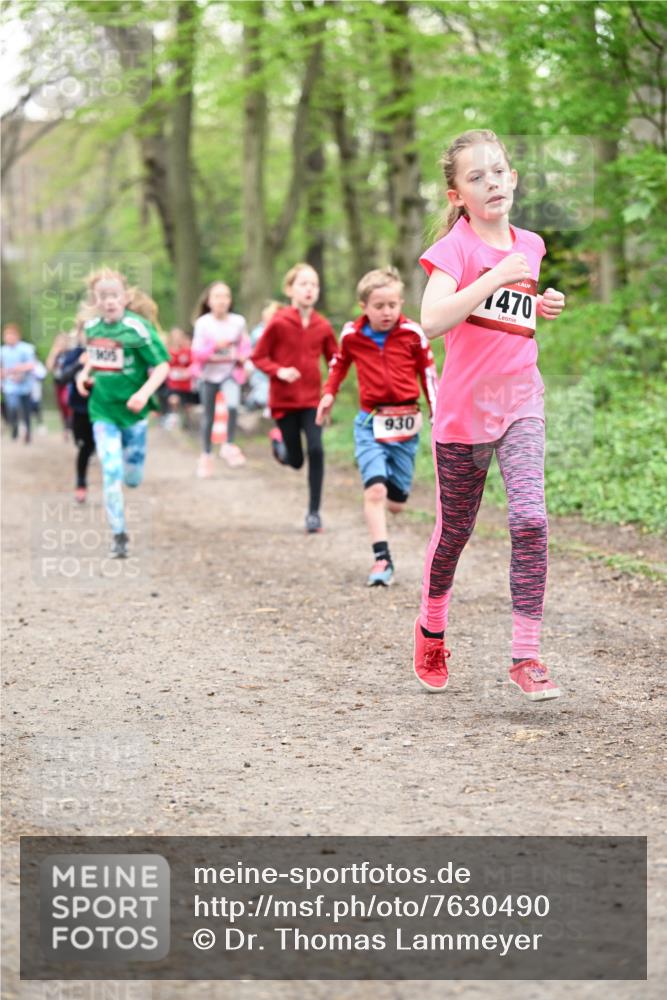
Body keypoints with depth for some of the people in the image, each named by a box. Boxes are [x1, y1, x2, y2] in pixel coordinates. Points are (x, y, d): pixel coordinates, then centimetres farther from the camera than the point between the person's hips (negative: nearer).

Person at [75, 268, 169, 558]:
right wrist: (84, 373, 2)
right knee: (111, 474, -7)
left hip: (133, 411, -2)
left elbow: (162, 365, -15)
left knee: (132, 478, 10)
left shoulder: (137, 329, -18)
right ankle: (119, 536, 2)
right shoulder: (92, 327, -2)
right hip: (103, 411, 2)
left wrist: (145, 392, -29)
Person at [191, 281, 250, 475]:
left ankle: (229, 446, -5)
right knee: (208, 416, 11)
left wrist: (243, 355, -12)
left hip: (230, 373, 0)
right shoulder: (203, 323, -11)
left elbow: (245, 345, 9)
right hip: (209, 373, 0)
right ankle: (206, 455, 28)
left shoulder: (238, 322, -5)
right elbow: (197, 354, -10)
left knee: (233, 406, -26)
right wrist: (215, 346, -25)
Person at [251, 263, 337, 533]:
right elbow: (258, 357, -4)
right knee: (295, 460, 5)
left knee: (316, 451, -14)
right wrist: (279, 371, -21)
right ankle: (278, 440, 43)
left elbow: (335, 360, 9)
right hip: (284, 399, -2)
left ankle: (314, 511, -2)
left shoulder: (323, 326, -3)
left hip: (312, 399, 2)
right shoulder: (278, 323, -11)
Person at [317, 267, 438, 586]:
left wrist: (438, 415, 3)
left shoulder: (412, 334, -4)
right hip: (370, 422, 0)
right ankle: (382, 559, -15)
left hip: (405, 423, 0)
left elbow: (428, 372, 5)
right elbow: (339, 362, 20)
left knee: (396, 503, 5)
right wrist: (329, 393, 8)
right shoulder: (352, 334, -1)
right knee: (375, 490, -18)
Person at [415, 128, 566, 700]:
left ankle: (526, 656, -11)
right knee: (454, 530, 10)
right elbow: (433, 321, -26)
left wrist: (542, 307, 8)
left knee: (530, 520, -15)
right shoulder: (456, 247, -9)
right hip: (464, 406, -3)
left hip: (520, 401, 3)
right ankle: (432, 629, 36)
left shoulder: (530, 246, 9)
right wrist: (496, 276, -27)